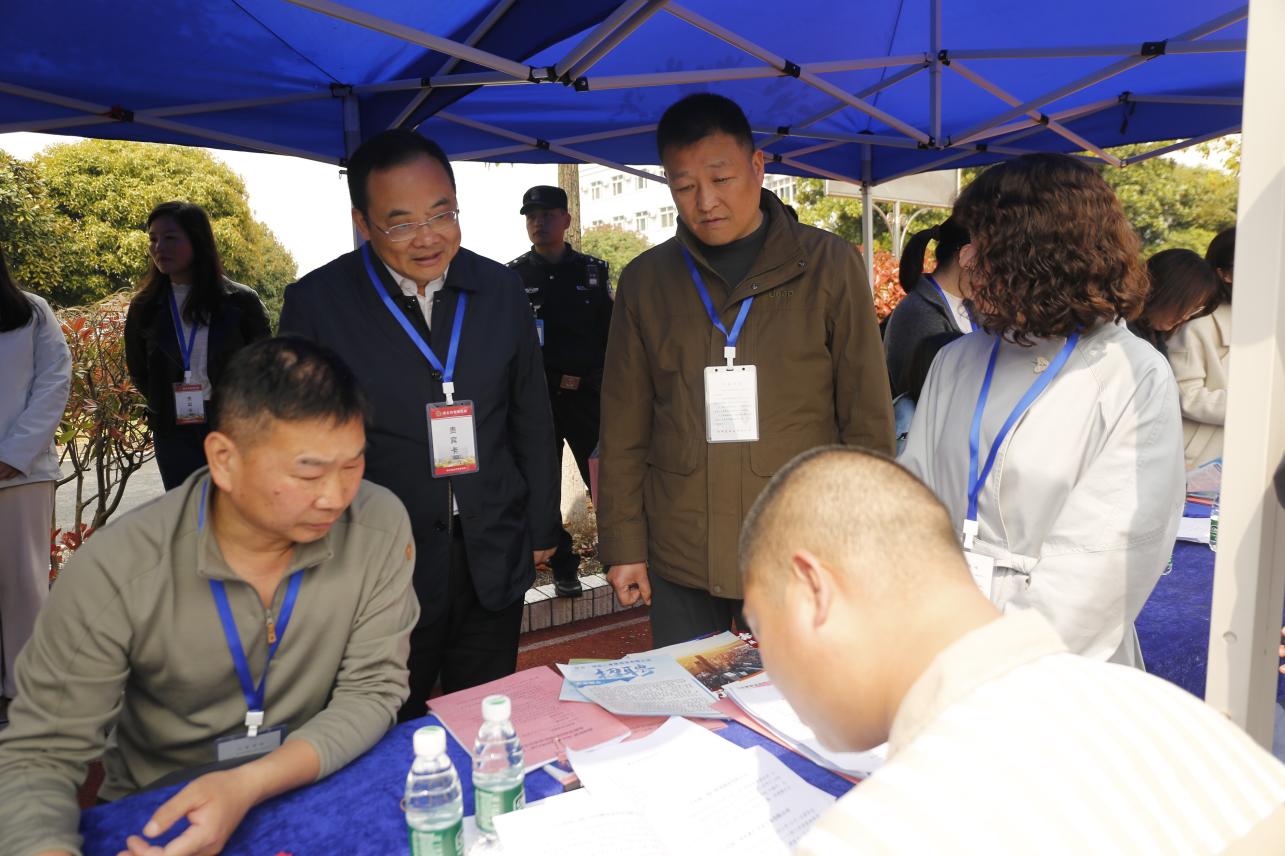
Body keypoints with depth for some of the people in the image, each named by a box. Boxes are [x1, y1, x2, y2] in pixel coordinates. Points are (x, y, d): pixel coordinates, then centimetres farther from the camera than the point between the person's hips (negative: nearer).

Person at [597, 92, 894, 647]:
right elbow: (623, 429, 7)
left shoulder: (829, 266, 0)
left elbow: (868, 417, 1)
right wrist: (623, 545, 4)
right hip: (680, 561, 2)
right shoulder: (645, 280, 5)